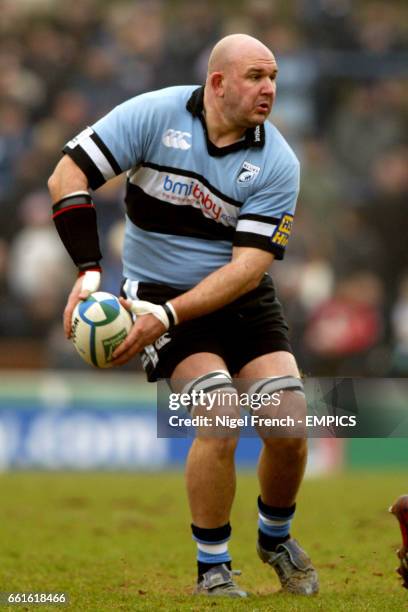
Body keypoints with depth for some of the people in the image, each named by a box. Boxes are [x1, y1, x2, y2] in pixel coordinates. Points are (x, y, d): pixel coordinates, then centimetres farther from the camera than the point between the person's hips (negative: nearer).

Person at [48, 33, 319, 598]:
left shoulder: (277, 163, -11)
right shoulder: (154, 115, -13)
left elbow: (248, 268, -17)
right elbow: (67, 175, -13)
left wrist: (168, 315, -29)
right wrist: (89, 270, -24)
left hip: (242, 299, 3)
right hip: (158, 292, -3)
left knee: (289, 425, -12)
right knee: (221, 416, -23)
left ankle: (276, 536, 20)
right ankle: (212, 570, -7)